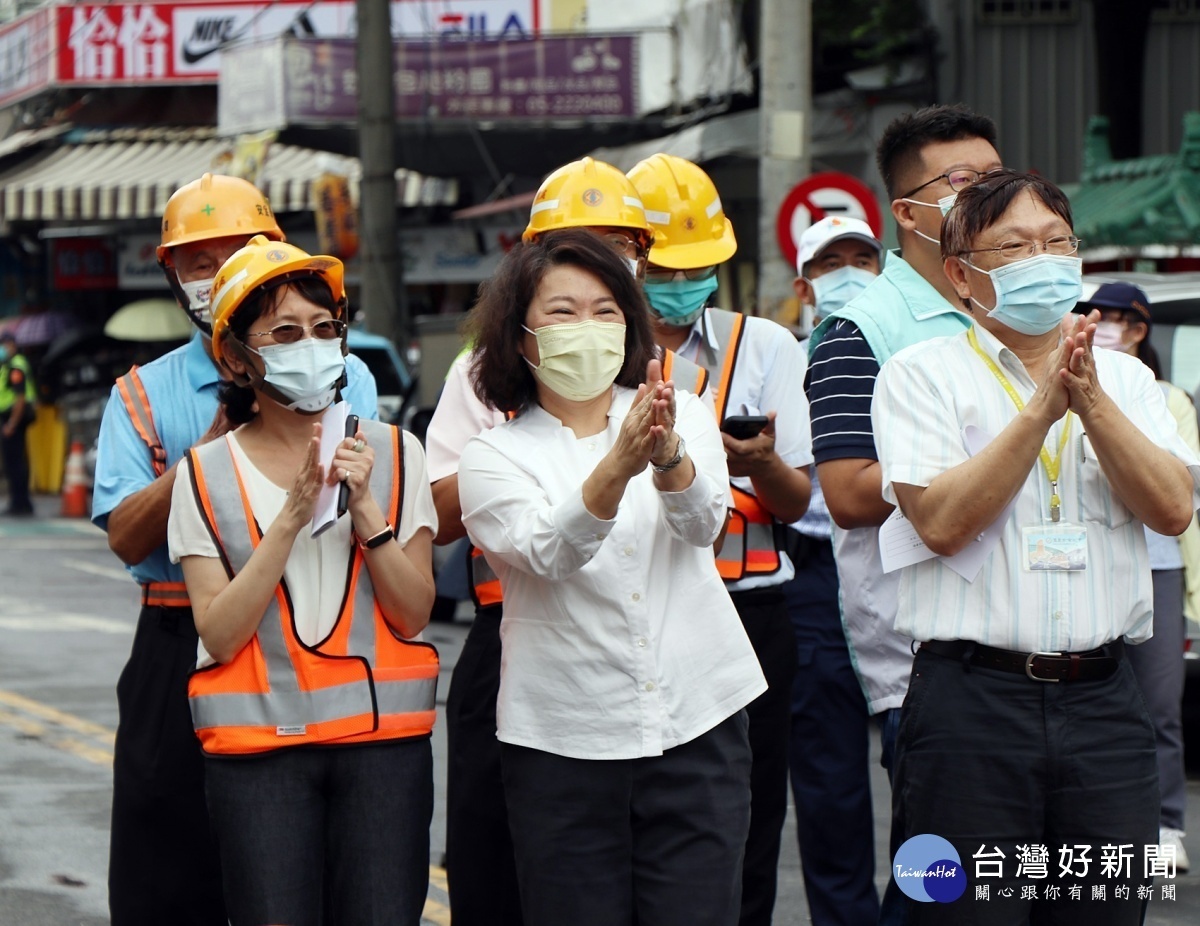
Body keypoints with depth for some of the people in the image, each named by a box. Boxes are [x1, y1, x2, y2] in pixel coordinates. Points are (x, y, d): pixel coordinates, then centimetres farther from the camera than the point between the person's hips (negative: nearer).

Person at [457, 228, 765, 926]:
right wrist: (618, 466, -35)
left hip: (698, 721, 1)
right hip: (563, 743, -1)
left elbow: (703, 521, -12)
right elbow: (548, 551, -17)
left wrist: (667, 455, -34)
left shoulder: (685, 416, 8)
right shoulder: (495, 457, 3)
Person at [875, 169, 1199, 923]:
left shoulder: (1125, 379, 15)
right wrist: (1041, 409, -12)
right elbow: (941, 522, -11)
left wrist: (1091, 401, -9)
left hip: (1104, 698, 4)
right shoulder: (923, 374, 3)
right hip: (973, 698, -3)